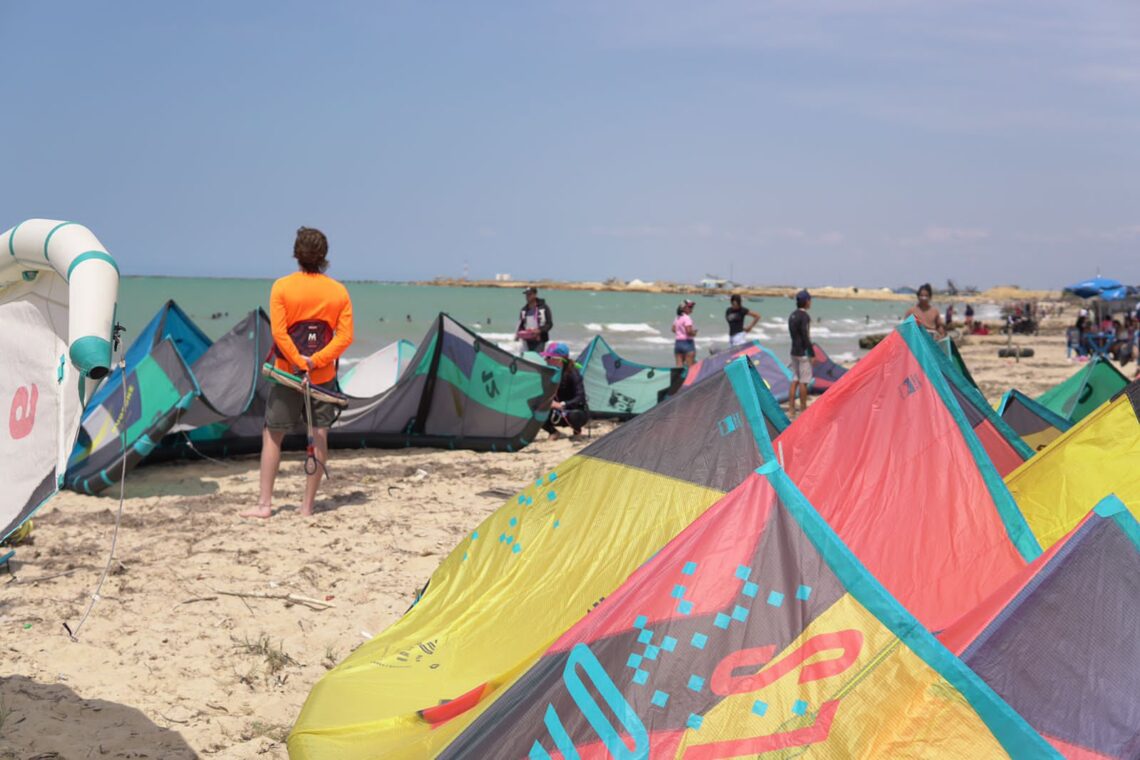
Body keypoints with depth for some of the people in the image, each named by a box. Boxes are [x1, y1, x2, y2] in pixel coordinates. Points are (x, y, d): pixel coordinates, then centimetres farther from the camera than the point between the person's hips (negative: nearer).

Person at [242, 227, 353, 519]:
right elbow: (345, 336, -7)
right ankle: (308, 506, 8)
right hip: (324, 376, 2)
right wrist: (315, 361, -12)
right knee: (319, 437, 6)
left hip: (287, 372, -2)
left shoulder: (282, 287, -6)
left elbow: (279, 332, -15)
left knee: (272, 435, 8)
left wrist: (299, 362, -11)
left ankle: (264, 503, 7)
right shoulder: (339, 291, 1)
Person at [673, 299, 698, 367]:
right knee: (690, 366, -5)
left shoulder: (677, 318, 11)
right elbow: (688, 331, -23)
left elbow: (673, 329, 16)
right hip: (687, 342, -8)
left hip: (677, 342, 8)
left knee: (679, 365, 7)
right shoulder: (687, 318, -14)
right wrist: (694, 333, -5)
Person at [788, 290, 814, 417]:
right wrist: (812, 353, -15)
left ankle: (791, 409, 11)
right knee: (803, 381, -2)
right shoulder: (804, 316, -15)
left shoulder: (792, 316, 12)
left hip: (794, 351, 9)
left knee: (795, 380, 11)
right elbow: (805, 336, -19)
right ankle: (803, 409, 2)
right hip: (803, 352, -9)